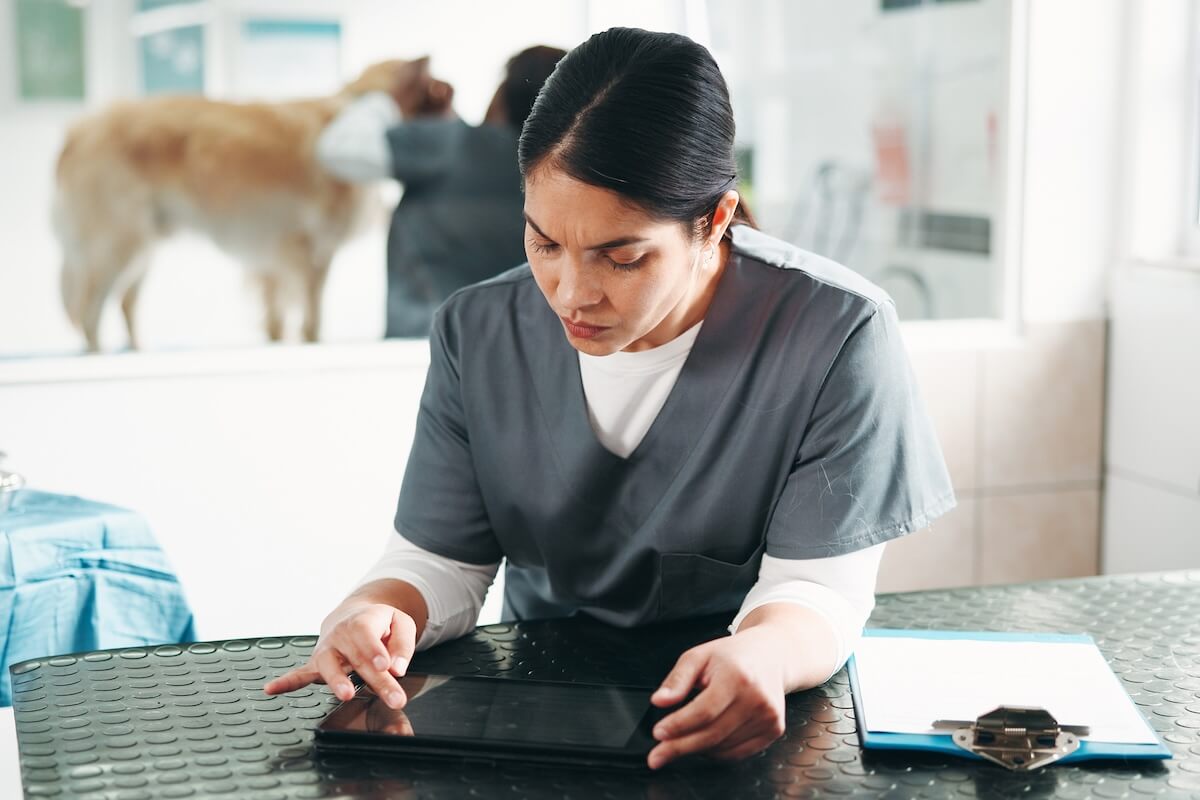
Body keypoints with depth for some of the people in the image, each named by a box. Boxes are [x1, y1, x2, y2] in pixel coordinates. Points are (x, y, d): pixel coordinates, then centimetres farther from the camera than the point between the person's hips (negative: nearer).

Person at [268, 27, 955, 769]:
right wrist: (377, 615, -23)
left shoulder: (837, 335, -15)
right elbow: (439, 559, -1)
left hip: (744, 736, -1)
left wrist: (766, 656, -39)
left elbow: (818, 588, -16)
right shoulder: (477, 333, -4)